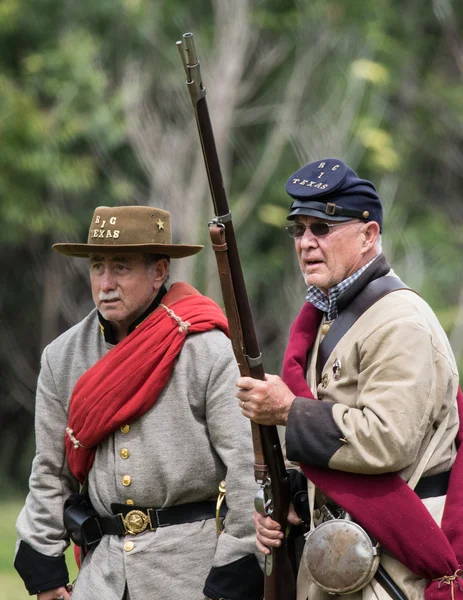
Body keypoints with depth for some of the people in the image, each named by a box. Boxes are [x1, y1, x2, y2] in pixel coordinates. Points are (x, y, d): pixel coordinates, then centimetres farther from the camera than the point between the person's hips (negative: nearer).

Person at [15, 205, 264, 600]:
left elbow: (246, 465, -9)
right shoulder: (63, 358, 8)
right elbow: (50, 471, 14)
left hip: (195, 562, -4)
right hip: (105, 563, 4)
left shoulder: (210, 351, -7)